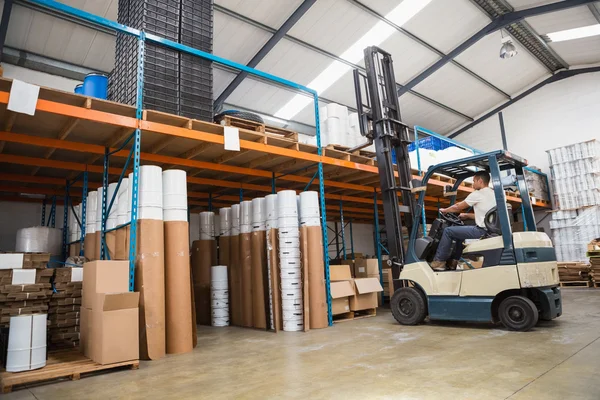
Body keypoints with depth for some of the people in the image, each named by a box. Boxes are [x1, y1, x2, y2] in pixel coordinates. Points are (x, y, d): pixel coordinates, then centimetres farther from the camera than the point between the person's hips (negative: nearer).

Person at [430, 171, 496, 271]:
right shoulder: (493, 194, 16)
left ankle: (438, 262, 3)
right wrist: (466, 215, 28)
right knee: (460, 232, 27)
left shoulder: (478, 194, -9)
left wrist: (444, 210, 18)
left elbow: (458, 207, 1)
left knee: (448, 231, -1)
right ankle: (453, 261, 24)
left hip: (482, 231, -9)